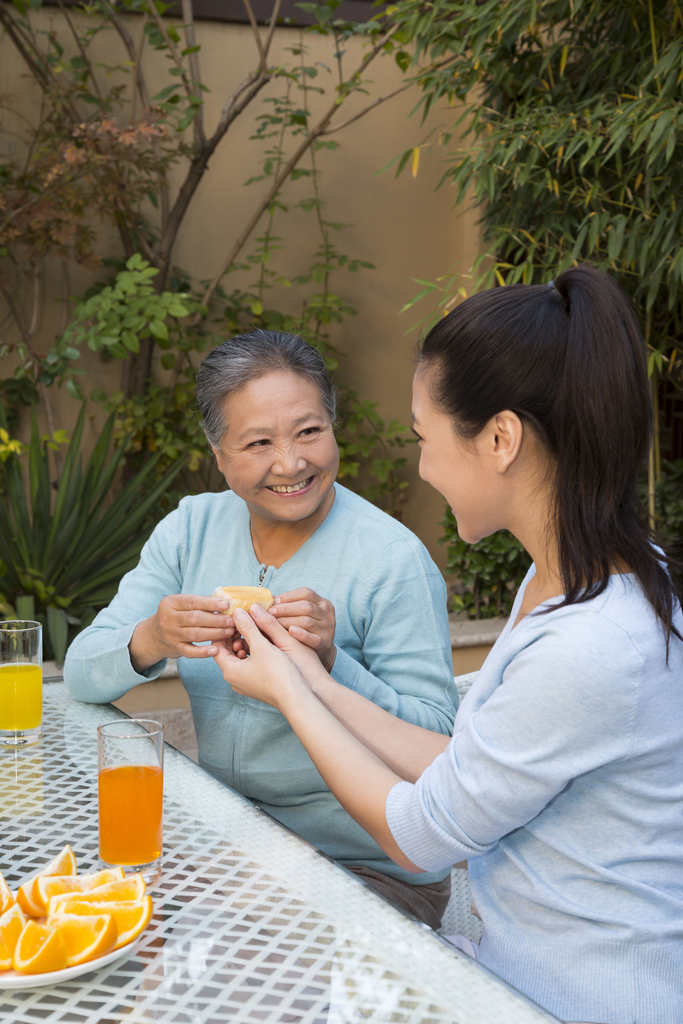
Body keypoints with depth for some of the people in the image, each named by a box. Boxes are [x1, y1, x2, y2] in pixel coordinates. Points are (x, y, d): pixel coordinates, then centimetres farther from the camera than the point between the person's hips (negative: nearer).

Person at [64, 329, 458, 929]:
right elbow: (82, 673, 0)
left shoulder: (393, 560, -15)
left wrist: (332, 665, -31)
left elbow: (438, 744, -16)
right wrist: (149, 642, -22)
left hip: (366, 870, -5)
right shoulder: (192, 528, 2)